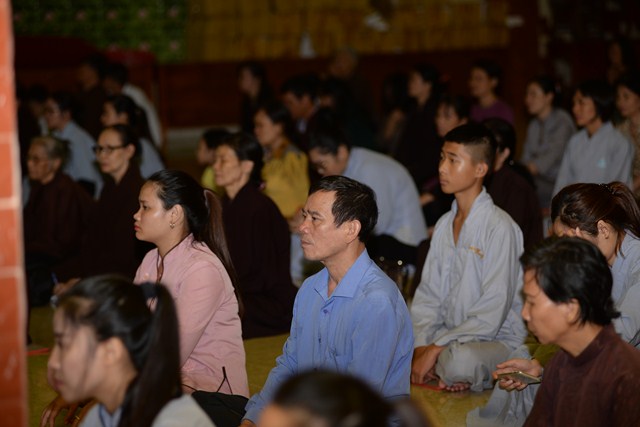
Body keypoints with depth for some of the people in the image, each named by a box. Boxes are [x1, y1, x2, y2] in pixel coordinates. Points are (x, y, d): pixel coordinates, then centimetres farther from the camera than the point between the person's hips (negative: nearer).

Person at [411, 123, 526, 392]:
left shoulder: (500, 227, -15)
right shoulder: (444, 225, 11)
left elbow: (492, 313, -20)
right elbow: (428, 295, 9)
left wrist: (435, 349, -21)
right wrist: (421, 347, -9)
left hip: (497, 340, -7)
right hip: (448, 337, 7)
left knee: (462, 361, -39)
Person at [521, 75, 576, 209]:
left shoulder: (562, 121, -5)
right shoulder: (533, 125, 16)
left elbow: (554, 153, -18)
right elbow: (527, 159, 12)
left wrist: (532, 167, -29)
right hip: (540, 182, 6)